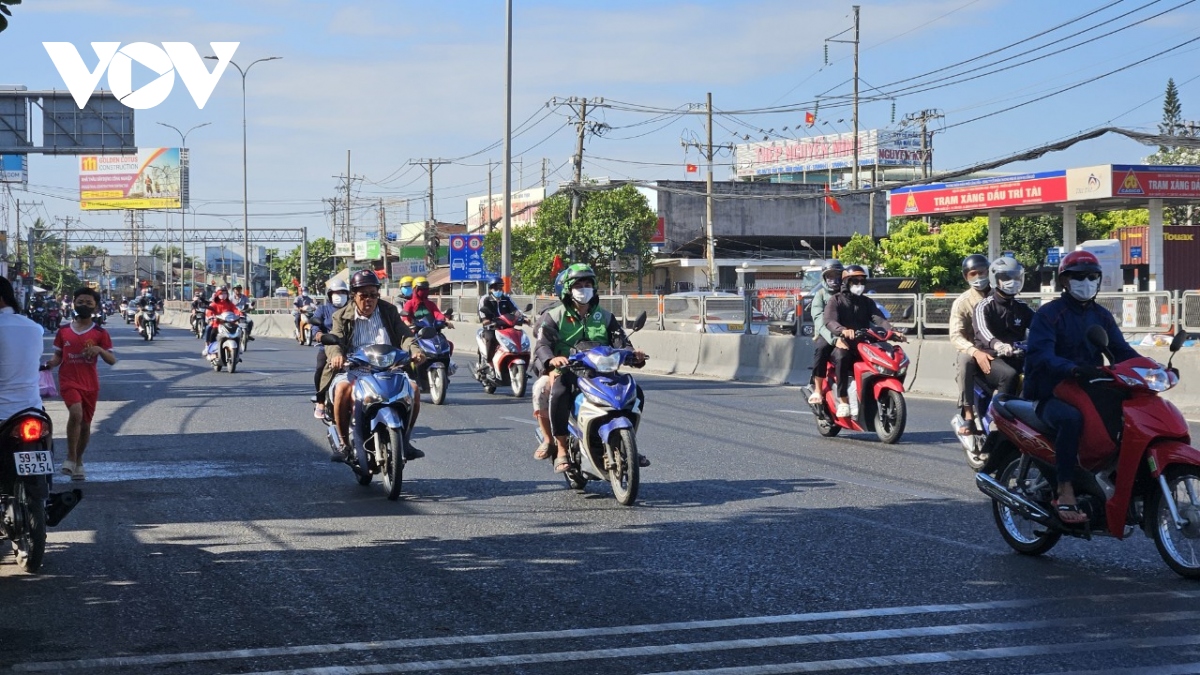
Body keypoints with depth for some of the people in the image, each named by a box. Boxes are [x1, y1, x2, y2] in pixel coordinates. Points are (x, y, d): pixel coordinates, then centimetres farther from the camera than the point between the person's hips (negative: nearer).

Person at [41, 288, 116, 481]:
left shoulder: (100, 333, 1)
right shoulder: (63, 331, 5)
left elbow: (112, 360, -1)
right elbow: (58, 356, 12)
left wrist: (100, 350, -20)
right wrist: (49, 364, -10)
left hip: (90, 384, 2)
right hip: (69, 380, -2)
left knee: (85, 422, 10)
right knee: (76, 413, -25)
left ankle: (79, 461, 28)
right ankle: (71, 457, -12)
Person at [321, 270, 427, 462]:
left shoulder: (389, 311, 13)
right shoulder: (342, 317, 8)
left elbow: (404, 335, 2)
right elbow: (334, 340, -8)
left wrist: (415, 350, -21)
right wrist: (336, 354, -33)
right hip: (353, 370, -2)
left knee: (413, 387, -22)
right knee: (343, 388, -35)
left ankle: (404, 440, -3)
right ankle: (344, 444, -21)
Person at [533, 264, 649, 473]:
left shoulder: (605, 316, 18)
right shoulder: (554, 317, 6)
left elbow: (620, 342, 7)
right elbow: (542, 346, -8)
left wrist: (634, 355, -18)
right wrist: (552, 359, -32)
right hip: (568, 372, -4)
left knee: (636, 393, -13)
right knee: (559, 395, -37)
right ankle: (562, 450, -25)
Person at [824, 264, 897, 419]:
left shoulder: (867, 302, 19)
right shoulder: (836, 300, 4)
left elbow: (879, 319, 1)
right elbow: (829, 321, -15)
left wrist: (892, 332, -21)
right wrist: (843, 330, -38)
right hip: (843, 343, -4)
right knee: (842, 357, -38)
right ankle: (843, 401, -33)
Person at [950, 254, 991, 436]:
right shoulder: (962, 302, 1)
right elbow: (955, 336, -11)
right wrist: (976, 352, -30)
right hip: (975, 350, -2)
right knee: (965, 359, -36)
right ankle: (968, 416, -37)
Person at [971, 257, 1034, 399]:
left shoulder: (1021, 308, 19)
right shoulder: (984, 306, 0)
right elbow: (981, 329, -21)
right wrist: (997, 344, -43)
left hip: (1017, 358, 5)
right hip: (992, 358, -5)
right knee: (1009, 375, -35)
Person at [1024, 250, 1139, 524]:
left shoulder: (1102, 316, 17)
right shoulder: (1048, 314, -5)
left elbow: (1122, 351, 9)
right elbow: (1040, 355, -20)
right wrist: (1073, 369, -39)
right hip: (1053, 395, -7)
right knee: (1071, 418, -38)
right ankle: (1065, 492, -36)